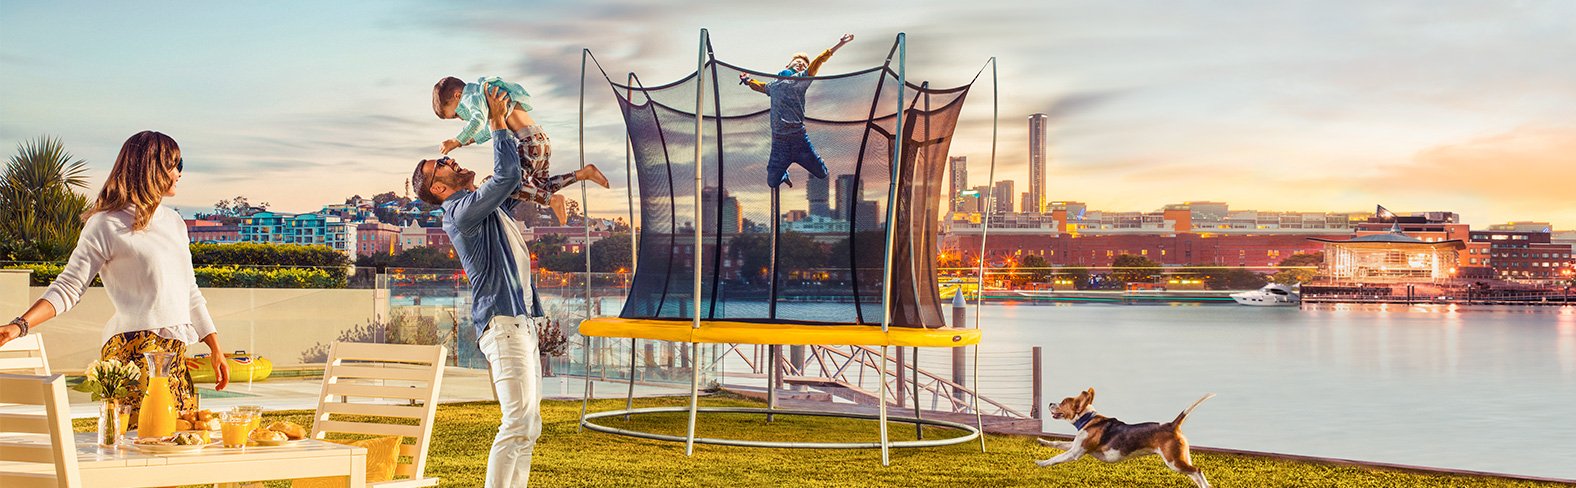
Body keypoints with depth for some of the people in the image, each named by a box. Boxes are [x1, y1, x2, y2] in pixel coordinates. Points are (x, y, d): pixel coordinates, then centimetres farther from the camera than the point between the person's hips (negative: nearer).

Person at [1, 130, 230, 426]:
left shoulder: (174, 222, 21)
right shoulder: (107, 225, -1)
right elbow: (69, 288, -4)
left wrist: (215, 349, 23)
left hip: (176, 355, 7)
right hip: (135, 350, -7)